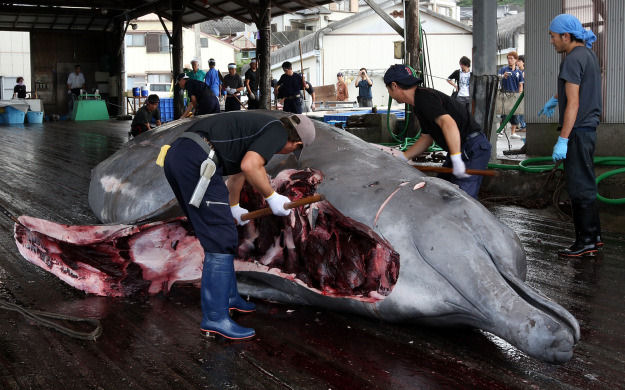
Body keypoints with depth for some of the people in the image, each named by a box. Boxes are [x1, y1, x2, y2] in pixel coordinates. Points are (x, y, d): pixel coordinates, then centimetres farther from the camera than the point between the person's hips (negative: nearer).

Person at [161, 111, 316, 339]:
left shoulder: (259, 125, 28)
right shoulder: (277, 131, 1)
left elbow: (238, 172, 44)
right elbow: (249, 166, -16)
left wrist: (234, 208, 58)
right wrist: (272, 197, -1)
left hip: (175, 156, 10)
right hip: (197, 160, -10)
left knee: (218, 234, 20)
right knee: (221, 240, -6)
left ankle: (228, 295, 32)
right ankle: (214, 317, -4)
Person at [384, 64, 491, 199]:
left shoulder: (424, 97, -17)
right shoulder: (418, 105, 17)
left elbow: (448, 123, -32)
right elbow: (426, 138, 23)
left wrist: (457, 160, -36)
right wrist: (401, 157, 19)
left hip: (473, 147, -11)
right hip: (460, 149, 11)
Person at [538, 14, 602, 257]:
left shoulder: (573, 60, -17)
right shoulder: (588, 54, 12)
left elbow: (573, 104, -22)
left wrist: (562, 140, -22)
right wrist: (555, 98, 38)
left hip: (578, 130, -10)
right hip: (588, 128, 10)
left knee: (579, 186, -3)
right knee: (585, 184, 16)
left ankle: (585, 241, 4)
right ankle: (594, 235, 24)